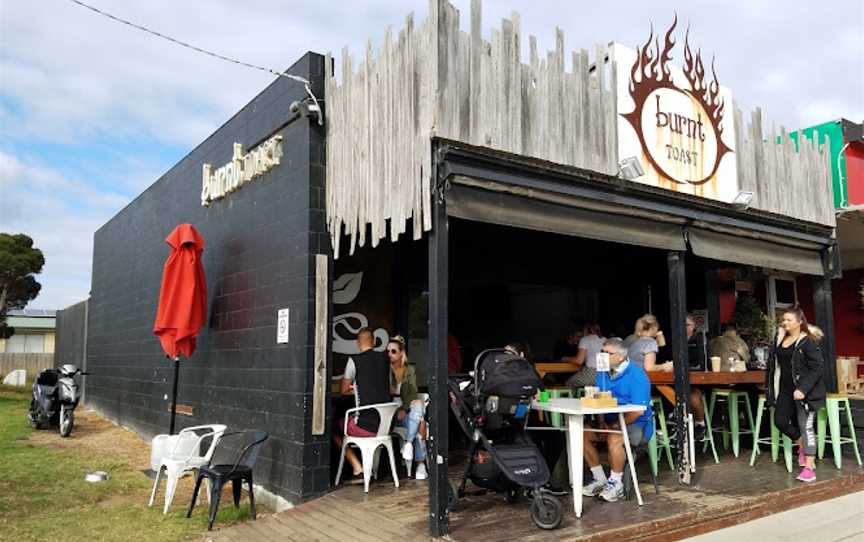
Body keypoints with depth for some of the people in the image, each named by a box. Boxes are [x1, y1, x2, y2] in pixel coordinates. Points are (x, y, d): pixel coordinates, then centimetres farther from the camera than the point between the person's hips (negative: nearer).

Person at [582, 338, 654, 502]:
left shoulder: (637, 375, -14)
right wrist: (602, 422, -8)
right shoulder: (604, 373, 8)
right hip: (610, 422, 7)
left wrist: (615, 426, -19)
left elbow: (638, 410, -21)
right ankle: (600, 480, 0)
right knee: (584, 434, -13)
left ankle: (615, 484, -12)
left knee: (614, 439, -34)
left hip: (636, 425, -7)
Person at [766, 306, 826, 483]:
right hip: (785, 390, 7)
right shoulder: (780, 338, 7)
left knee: (806, 426, -3)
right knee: (780, 421, 6)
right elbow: (774, 363, 18)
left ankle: (809, 467, 3)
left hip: (804, 391, -7)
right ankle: (802, 445, 33)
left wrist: (803, 389, -23)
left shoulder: (808, 342, -13)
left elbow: (817, 368, -16)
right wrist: (771, 388, 15)